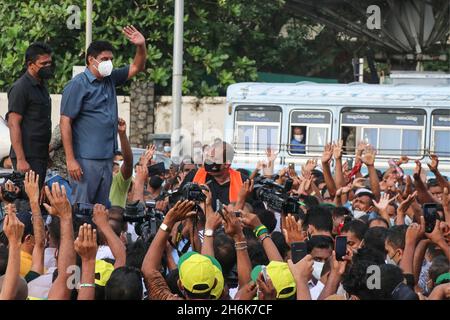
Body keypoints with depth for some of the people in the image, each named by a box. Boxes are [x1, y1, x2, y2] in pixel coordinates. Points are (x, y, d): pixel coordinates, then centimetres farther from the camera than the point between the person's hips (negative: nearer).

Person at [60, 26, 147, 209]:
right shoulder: (77, 85, -9)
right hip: (85, 159, -8)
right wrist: (70, 160, -18)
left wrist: (141, 46, 3)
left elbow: (137, 68, 25)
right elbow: (65, 123, -12)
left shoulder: (110, 80, 13)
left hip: (107, 158, 8)